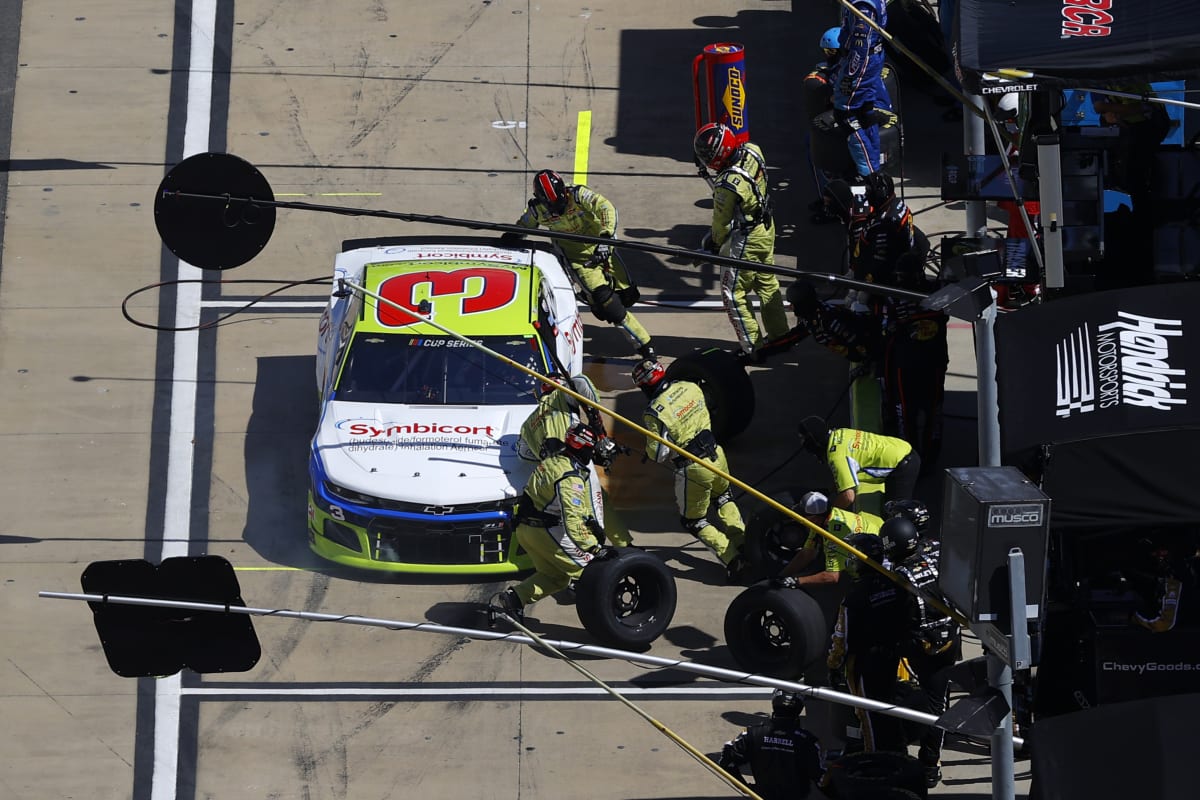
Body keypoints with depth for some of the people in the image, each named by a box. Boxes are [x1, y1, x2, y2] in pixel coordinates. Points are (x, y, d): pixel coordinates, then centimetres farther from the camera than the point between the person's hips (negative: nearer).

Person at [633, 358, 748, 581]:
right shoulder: (690, 387, -3)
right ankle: (743, 543, 27)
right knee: (723, 498, 33)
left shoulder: (654, 413, -21)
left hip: (693, 470, -6)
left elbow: (659, 454, -17)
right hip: (716, 455, 6)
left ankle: (733, 559, 2)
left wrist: (649, 448, 3)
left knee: (693, 521, 13)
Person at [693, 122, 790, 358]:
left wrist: (714, 242, 3)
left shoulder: (727, 186, -34)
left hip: (745, 241, -9)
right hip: (766, 228, 9)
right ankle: (779, 335, 38)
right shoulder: (752, 151, -13)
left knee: (734, 294, 8)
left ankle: (752, 348, 17)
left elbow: (721, 223, -18)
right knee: (767, 283, 24)